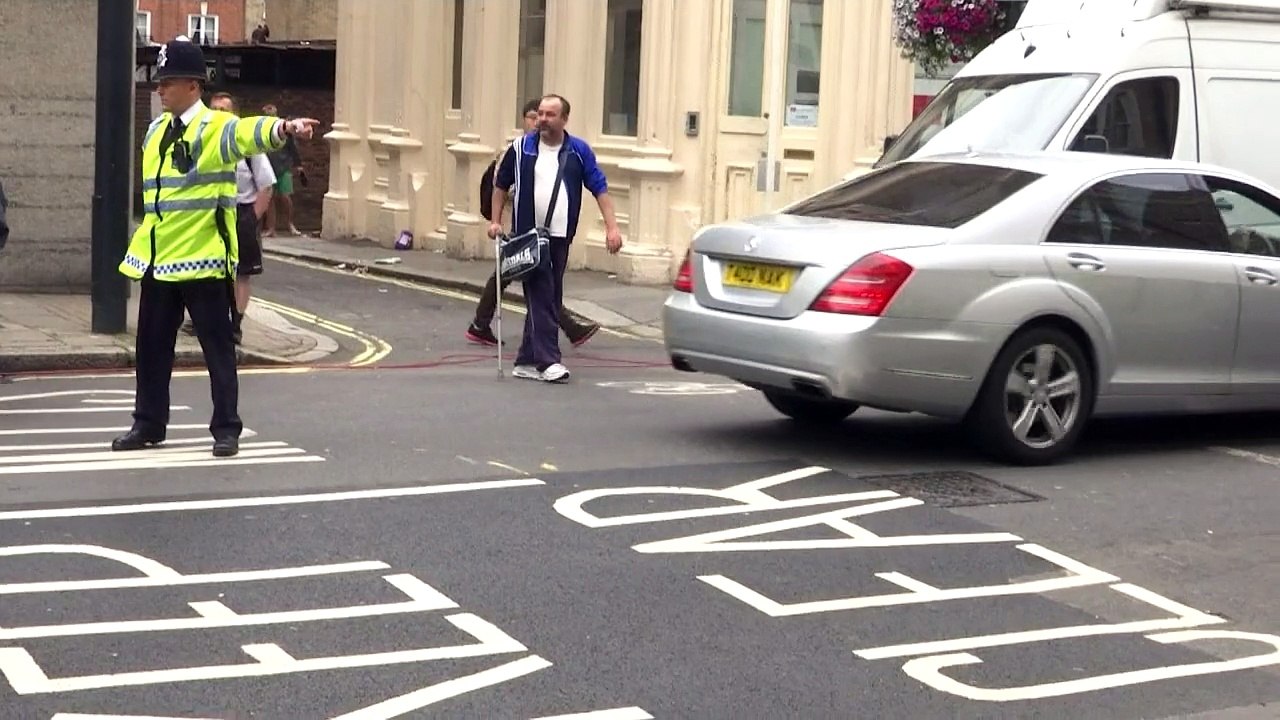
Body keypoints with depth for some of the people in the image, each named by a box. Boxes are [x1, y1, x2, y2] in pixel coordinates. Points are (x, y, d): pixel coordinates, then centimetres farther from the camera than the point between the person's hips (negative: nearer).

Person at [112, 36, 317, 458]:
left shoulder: (214, 127, -10)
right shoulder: (156, 132, 13)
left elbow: (249, 133, -32)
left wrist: (284, 128, -53)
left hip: (202, 261, -7)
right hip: (158, 260, 7)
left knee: (217, 348, 0)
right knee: (152, 347, 13)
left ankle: (226, 430, 7)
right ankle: (149, 424, 24)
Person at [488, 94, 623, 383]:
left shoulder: (579, 151, 4)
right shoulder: (521, 148, 2)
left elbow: (600, 188, 4)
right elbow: (501, 185, 14)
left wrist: (612, 227, -5)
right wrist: (495, 220, 7)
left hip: (560, 237, 3)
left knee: (549, 299, 7)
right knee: (541, 298, -9)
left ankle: (527, 361, 16)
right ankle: (548, 361, -12)